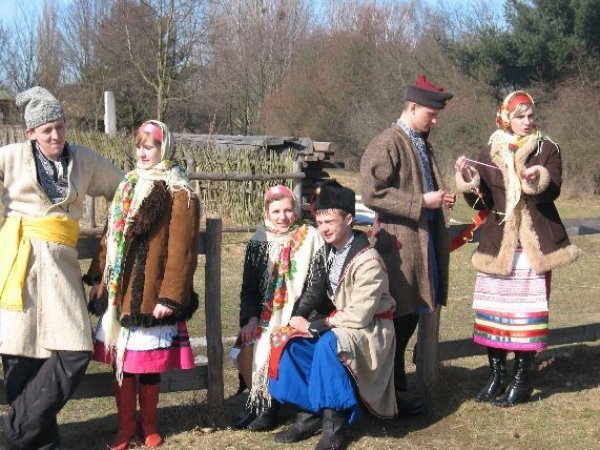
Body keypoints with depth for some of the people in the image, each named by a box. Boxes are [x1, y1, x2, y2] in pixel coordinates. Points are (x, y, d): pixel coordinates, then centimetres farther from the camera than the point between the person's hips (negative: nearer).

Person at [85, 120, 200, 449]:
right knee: (120, 360, 9)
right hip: (118, 292, 6)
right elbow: (110, 236, 16)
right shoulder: (129, 185, 13)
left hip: (150, 295, -6)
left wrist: (170, 297, -17)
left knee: (149, 363, 5)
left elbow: (181, 252, -14)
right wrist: (98, 279, 12)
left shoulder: (178, 194, -9)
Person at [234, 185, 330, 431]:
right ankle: (258, 404, -2)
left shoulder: (310, 238, -3)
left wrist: (292, 320, -17)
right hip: (266, 315, 4)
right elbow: (248, 288, 8)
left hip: (301, 315, -3)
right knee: (247, 348, -23)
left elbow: (316, 287, -9)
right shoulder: (258, 242, 8)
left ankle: (269, 408, -8)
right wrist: (251, 318, -9)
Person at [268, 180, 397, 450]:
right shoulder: (330, 251, 1)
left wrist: (315, 326, -21)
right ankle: (309, 413, -2)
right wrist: (309, 323, -11)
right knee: (294, 343, -13)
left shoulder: (368, 261, -22)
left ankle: (334, 424, -22)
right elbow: (322, 296, 8)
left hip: (369, 329, -7)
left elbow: (359, 315, -26)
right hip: (338, 323, 7)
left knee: (328, 343, -33)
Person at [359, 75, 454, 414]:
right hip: (399, 244, -9)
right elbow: (373, 194, -20)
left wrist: (442, 199, 9)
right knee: (398, 320, -2)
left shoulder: (423, 145, 16)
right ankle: (392, 394, 10)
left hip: (424, 242, 9)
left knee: (409, 320, 14)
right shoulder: (386, 145, -11)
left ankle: (397, 388, 25)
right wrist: (422, 202, -19)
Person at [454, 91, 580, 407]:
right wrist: (469, 179, -14)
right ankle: (496, 374, 17)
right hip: (497, 243, 3)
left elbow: (553, 191, -10)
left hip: (533, 244, -2)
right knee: (492, 308, 5)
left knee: (526, 310, -2)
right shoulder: (490, 152, 8)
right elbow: (480, 202, 3)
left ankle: (522, 378, 8)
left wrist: (539, 179, -30)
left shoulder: (547, 149, 4)